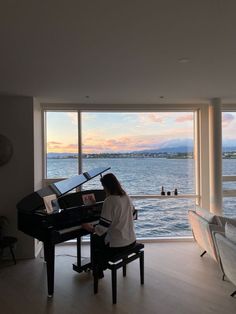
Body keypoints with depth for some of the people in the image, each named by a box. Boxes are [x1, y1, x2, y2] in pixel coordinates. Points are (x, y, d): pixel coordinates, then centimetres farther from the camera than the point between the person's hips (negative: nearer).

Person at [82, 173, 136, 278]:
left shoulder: (109, 201, -21)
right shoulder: (126, 197, 1)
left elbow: (103, 227, -21)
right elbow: (133, 215, 15)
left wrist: (91, 228, -4)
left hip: (117, 244, -7)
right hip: (131, 240, 7)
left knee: (95, 239, 19)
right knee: (102, 236, 28)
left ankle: (98, 271, 31)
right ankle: (102, 265, 40)